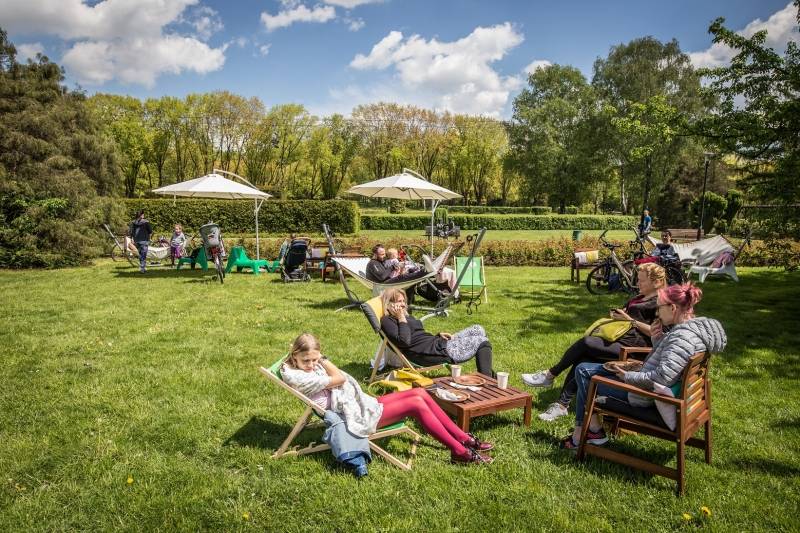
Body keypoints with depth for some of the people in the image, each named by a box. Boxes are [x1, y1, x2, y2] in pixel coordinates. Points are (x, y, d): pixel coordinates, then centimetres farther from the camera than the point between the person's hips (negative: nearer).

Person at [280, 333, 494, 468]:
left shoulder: (311, 367, 9)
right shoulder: (297, 376, -19)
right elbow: (339, 378, -19)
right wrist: (323, 359, -9)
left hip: (361, 403, 10)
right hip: (357, 416, -10)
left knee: (420, 393, -2)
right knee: (416, 404, -17)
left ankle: (464, 438, 4)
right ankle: (460, 452, -8)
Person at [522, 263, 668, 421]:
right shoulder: (640, 298, 26)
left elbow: (655, 333, -12)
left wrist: (629, 319, -11)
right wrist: (617, 315, 14)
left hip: (630, 345, -8)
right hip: (618, 338, 9)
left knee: (585, 343, -24)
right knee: (582, 362, -15)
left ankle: (550, 375, -11)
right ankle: (561, 405, -16)